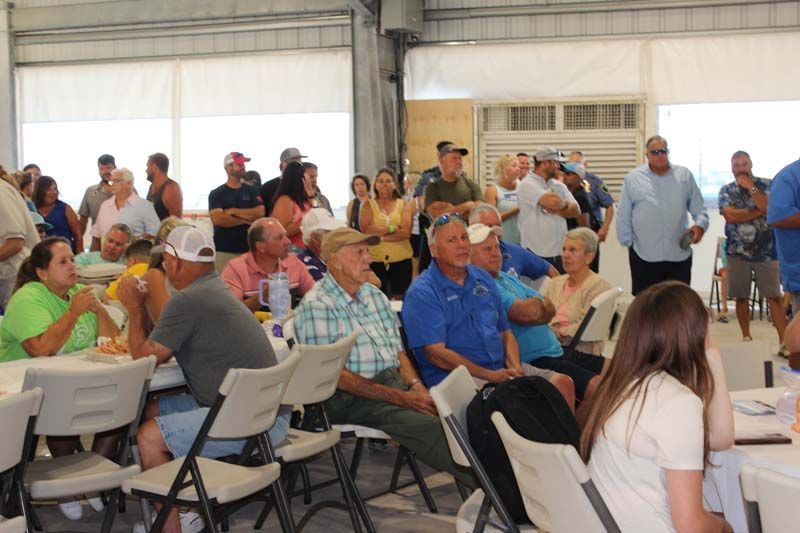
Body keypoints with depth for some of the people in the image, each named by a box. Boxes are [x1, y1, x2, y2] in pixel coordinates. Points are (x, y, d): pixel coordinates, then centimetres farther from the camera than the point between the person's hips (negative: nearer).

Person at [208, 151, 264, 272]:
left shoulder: (252, 191, 11)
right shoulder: (216, 194, 2)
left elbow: (260, 212, -3)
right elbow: (217, 219, -11)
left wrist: (234, 211, -8)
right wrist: (246, 219, -8)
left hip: (249, 249, 2)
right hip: (224, 251, -2)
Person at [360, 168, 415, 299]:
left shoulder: (403, 205, 6)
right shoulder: (368, 205, 6)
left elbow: (406, 232, -7)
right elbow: (366, 229, -9)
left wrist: (381, 237, -11)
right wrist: (392, 228, -10)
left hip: (401, 259, 1)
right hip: (376, 260, -1)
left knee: (400, 299, 8)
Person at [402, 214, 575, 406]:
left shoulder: (483, 279, 18)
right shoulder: (422, 293, -4)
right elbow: (436, 354, -13)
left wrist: (516, 368, 1)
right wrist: (489, 375, -16)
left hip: (501, 369, 7)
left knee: (563, 383, -13)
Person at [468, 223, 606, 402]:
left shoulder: (507, 278, 21)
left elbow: (550, 309, 16)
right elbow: (527, 313, -21)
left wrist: (534, 306, -8)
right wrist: (541, 304, 4)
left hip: (556, 353, 10)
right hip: (532, 362, -10)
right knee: (596, 385, -24)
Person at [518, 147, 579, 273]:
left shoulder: (559, 186, 12)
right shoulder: (527, 185, -10)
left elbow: (576, 210, 3)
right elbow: (553, 202, -23)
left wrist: (557, 210, -14)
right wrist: (564, 205, -2)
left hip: (560, 252, 6)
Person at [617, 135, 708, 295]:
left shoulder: (684, 176, 6)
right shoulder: (633, 178, 2)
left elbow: (699, 209, 9)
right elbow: (623, 217, 5)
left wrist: (700, 225, -10)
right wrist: (628, 241, 4)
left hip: (680, 255, 2)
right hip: (644, 257, -1)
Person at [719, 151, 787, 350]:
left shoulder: (767, 185, 1)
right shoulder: (726, 191, 4)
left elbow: (769, 208, -15)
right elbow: (731, 216, -12)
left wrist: (751, 188, -13)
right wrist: (760, 211, -10)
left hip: (765, 251, -1)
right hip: (737, 252, 2)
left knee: (774, 297, -6)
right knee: (741, 298, 7)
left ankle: (784, 342, -7)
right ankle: (746, 338, 20)